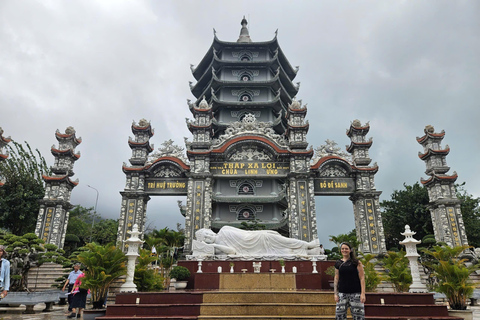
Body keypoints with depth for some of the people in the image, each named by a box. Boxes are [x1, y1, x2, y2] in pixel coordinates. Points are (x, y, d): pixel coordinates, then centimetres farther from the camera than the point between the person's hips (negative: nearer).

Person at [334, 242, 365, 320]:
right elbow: (336, 279, 11)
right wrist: (335, 293, 5)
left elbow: (362, 278, -2)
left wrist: (363, 293, -9)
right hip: (342, 293, 3)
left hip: (355, 293, -3)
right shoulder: (338, 263, 8)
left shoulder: (356, 262, 0)